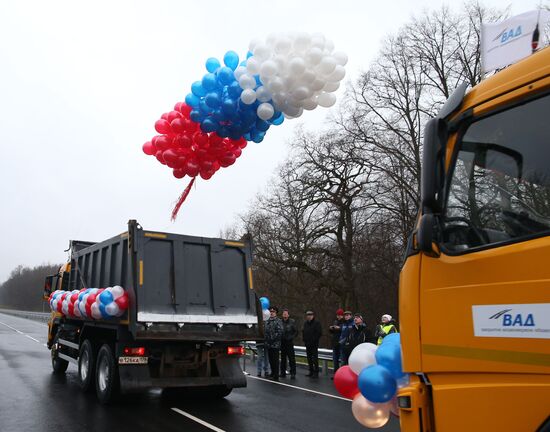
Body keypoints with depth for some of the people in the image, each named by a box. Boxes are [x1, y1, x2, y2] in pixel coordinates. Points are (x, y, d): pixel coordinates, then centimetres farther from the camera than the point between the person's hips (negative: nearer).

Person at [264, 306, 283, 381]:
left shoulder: (278, 321, -7)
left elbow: (280, 332, -15)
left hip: (275, 344, -7)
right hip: (268, 344, 7)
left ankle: (276, 376, 0)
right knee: (270, 359, 15)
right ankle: (273, 373, 29)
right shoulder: (267, 321, 15)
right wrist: (266, 339, 8)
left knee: (275, 360, -4)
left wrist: (273, 338, -16)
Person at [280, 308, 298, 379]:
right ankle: (283, 372, 20)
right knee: (283, 358, 11)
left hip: (289, 343, -3)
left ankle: (293, 373, -1)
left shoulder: (292, 322, -2)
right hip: (282, 343, 3)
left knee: (291, 358, -5)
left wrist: (291, 337, -12)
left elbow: (296, 332, 1)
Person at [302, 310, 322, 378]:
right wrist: (304, 339, 7)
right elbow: (303, 332, 21)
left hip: (314, 344, -7)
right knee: (309, 359, 10)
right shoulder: (305, 323, 14)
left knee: (315, 359, -7)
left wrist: (314, 340, -14)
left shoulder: (317, 323, -6)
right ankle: (311, 371, 19)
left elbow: (319, 333, -11)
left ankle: (316, 373, -2)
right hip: (307, 344, 7)